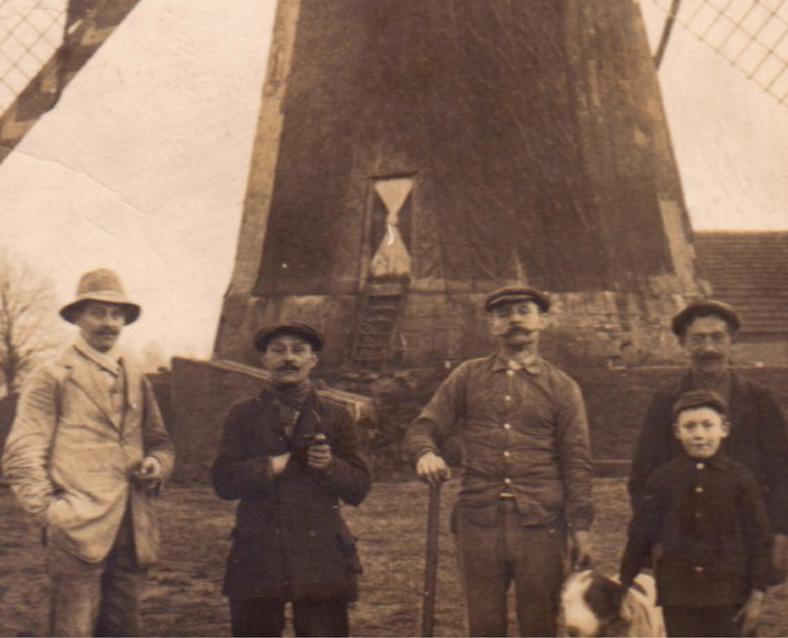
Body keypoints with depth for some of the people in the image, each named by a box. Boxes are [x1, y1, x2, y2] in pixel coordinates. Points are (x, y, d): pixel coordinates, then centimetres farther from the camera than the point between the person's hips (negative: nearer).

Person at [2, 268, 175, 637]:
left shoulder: (136, 379, 19)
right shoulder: (52, 377, 1)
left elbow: (160, 442, 26)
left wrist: (157, 465, 4)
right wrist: (49, 512, -11)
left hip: (132, 534, 6)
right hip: (77, 533, -6)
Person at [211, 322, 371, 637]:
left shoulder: (335, 418, 12)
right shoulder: (242, 416, 10)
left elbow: (359, 488, 6)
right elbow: (223, 481, -1)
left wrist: (330, 466, -13)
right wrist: (270, 466, -13)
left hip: (322, 558, 0)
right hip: (257, 558, 0)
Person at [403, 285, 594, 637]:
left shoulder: (562, 387, 9)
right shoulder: (467, 377, 11)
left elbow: (577, 462, 7)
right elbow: (422, 427, 9)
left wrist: (581, 528, 0)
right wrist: (425, 452, -15)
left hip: (540, 524, 0)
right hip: (479, 522, 1)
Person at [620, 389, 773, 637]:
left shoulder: (740, 478, -1)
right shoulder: (662, 479, 2)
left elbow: (760, 539, 1)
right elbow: (640, 536, 6)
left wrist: (757, 594, -3)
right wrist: (623, 588, 7)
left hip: (729, 596, -1)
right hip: (679, 597, 1)